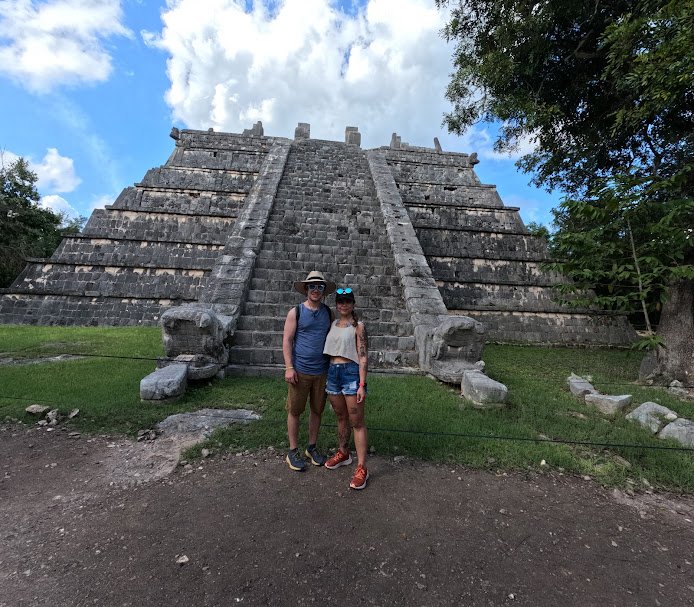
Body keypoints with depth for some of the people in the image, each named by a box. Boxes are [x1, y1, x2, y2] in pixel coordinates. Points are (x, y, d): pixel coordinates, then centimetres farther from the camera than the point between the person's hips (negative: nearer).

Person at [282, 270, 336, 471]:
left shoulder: (328, 312, 7)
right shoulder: (296, 312, -4)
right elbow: (287, 340, -5)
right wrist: (289, 367, -12)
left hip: (321, 371, 4)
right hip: (300, 371, -3)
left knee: (317, 410, 15)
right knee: (295, 411, 7)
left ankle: (312, 447, 33)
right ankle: (293, 451, 25)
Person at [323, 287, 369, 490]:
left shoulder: (358, 326, -6)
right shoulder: (333, 323, 11)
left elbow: (363, 357, -9)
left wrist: (362, 385, -15)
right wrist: (324, 376, 12)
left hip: (351, 372, -6)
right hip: (333, 372, 6)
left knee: (357, 422, 0)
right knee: (341, 417, 20)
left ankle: (361, 468, 10)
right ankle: (343, 454, 37)